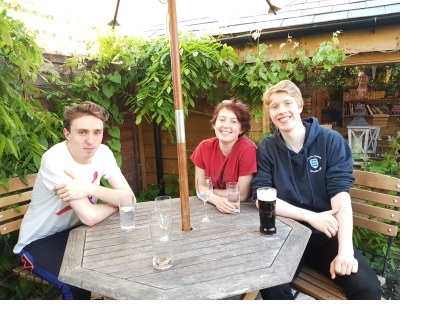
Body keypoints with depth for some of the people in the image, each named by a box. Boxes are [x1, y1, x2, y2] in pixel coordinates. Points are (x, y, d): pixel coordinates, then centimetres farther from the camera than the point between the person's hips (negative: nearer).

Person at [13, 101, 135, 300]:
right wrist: (116, 202, -14)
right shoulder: (54, 160, -29)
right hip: (39, 241, -5)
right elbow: (89, 217, -32)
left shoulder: (103, 153, -11)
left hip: (75, 229, 5)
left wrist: (90, 188, -32)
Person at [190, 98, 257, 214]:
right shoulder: (204, 147, -7)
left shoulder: (247, 149, -18)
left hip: (241, 210, -3)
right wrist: (217, 200, -20)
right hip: (212, 207, 3)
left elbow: (242, 195, -16)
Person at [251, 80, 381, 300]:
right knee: (271, 285, -26)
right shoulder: (266, 149, 0)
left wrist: (345, 250, -24)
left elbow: (340, 194, -12)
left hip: (326, 235, 0)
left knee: (367, 286, -22)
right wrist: (311, 216, -20)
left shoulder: (331, 140, -4)